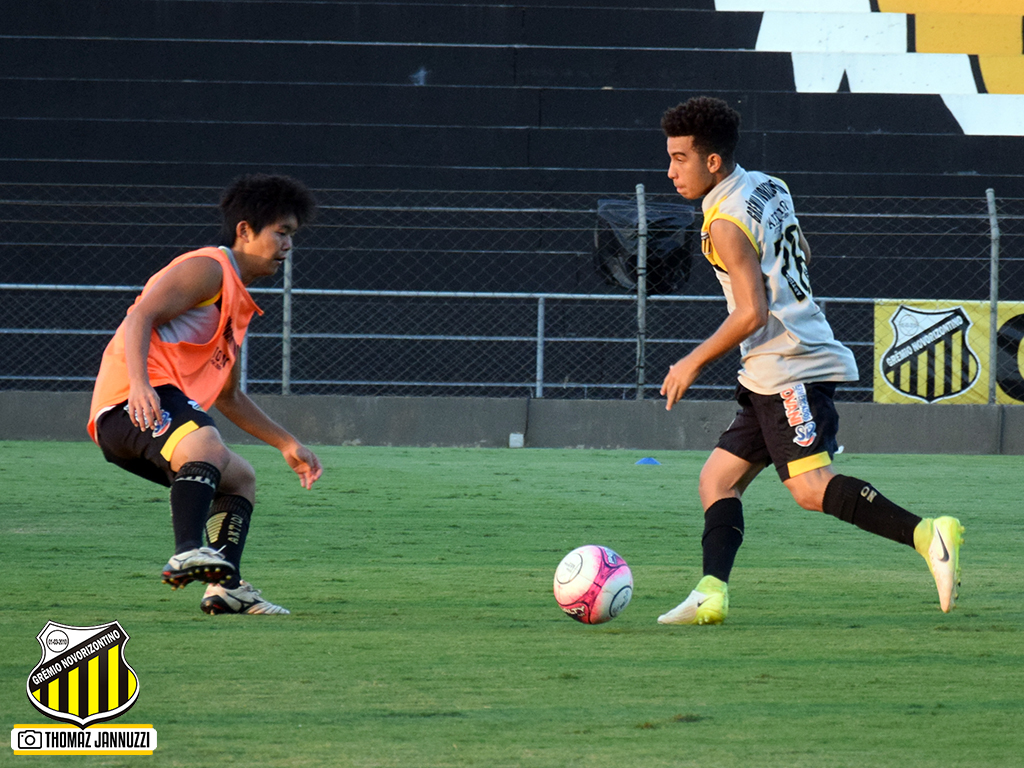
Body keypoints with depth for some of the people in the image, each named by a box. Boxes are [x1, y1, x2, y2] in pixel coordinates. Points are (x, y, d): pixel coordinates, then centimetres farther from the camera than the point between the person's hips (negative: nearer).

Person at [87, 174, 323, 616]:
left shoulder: (237, 301, 30)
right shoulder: (208, 269, -1)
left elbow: (228, 396, 40)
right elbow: (141, 317, -17)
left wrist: (287, 445, 38)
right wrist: (140, 384, -33)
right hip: (132, 403, -11)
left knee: (240, 479, 23)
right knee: (207, 446, -37)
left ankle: (225, 587, 8)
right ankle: (188, 553, -56)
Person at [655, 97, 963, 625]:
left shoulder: (726, 224, -14)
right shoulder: (769, 188, 14)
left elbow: (752, 313, -19)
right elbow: (800, 254, 28)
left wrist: (694, 363, -8)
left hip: (789, 370, -10)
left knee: (810, 487, -19)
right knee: (717, 479, 8)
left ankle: (927, 536, -25)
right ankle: (711, 594, -3)